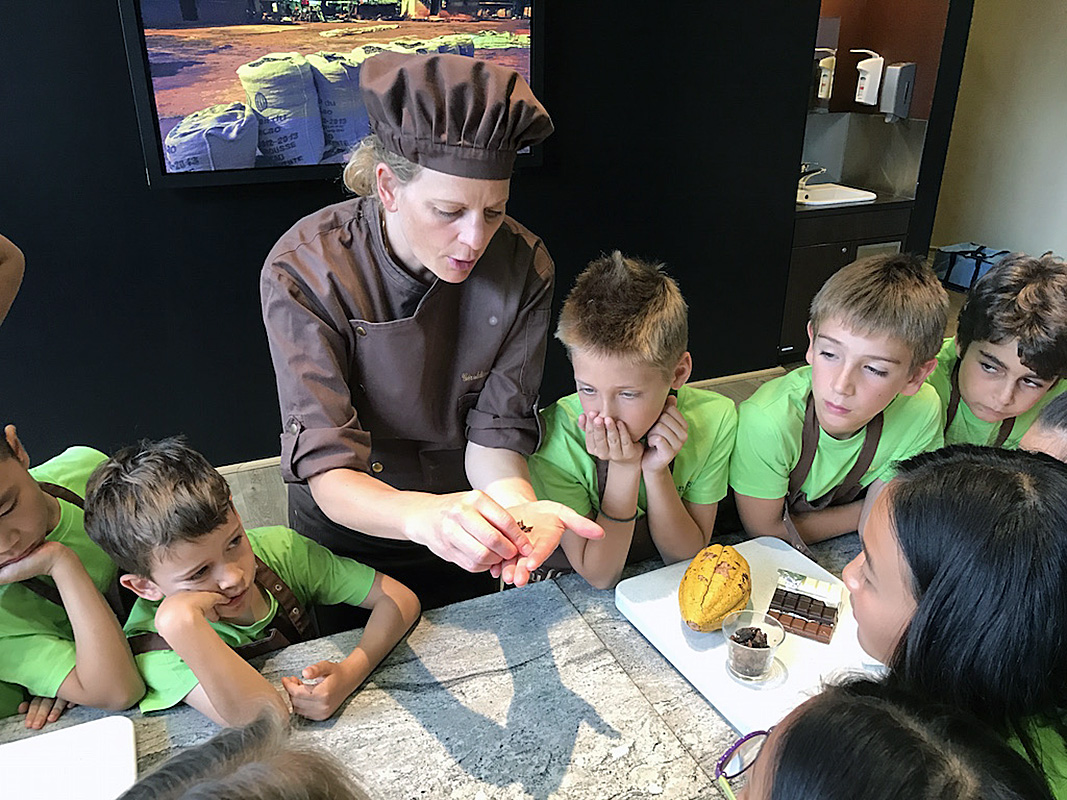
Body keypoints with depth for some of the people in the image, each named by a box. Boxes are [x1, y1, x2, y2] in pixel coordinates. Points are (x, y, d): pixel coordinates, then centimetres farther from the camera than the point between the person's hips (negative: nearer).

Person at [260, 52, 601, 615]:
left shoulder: (523, 267, -21)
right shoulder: (304, 271, -28)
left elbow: (494, 432, -18)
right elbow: (327, 469, -32)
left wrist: (516, 506, -40)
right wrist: (424, 515, -52)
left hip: (470, 539, 2)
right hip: (350, 534, -1)